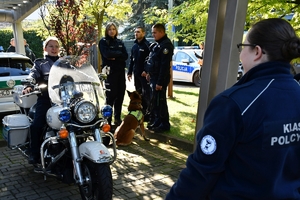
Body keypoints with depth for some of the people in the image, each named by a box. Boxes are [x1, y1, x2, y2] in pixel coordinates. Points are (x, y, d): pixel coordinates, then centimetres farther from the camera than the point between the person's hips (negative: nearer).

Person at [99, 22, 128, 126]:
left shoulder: (120, 42, 16)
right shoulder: (103, 42, 2)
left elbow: (125, 56, 4)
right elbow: (107, 54, -16)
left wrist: (115, 57, -11)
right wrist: (119, 53, -4)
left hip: (121, 71, 5)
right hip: (110, 72, -5)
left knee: (120, 95, 5)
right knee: (111, 96, -6)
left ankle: (117, 118, 16)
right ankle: (108, 120, 2)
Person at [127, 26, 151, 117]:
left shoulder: (147, 45, -8)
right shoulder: (134, 46, 15)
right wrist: (129, 72, 14)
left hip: (145, 73, -8)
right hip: (136, 73, 8)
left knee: (147, 93, -5)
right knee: (139, 93, 13)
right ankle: (142, 111, 23)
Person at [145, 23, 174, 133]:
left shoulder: (166, 45, -17)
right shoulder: (157, 44, 14)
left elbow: (165, 65, -22)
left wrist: (160, 82, -23)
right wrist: (149, 73, 19)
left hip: (160, 79, -10)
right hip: (154, 77, 10)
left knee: (160, 101, -3)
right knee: (154, 100, 15)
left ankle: (165, 124, 8)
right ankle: (157, 121, 26)